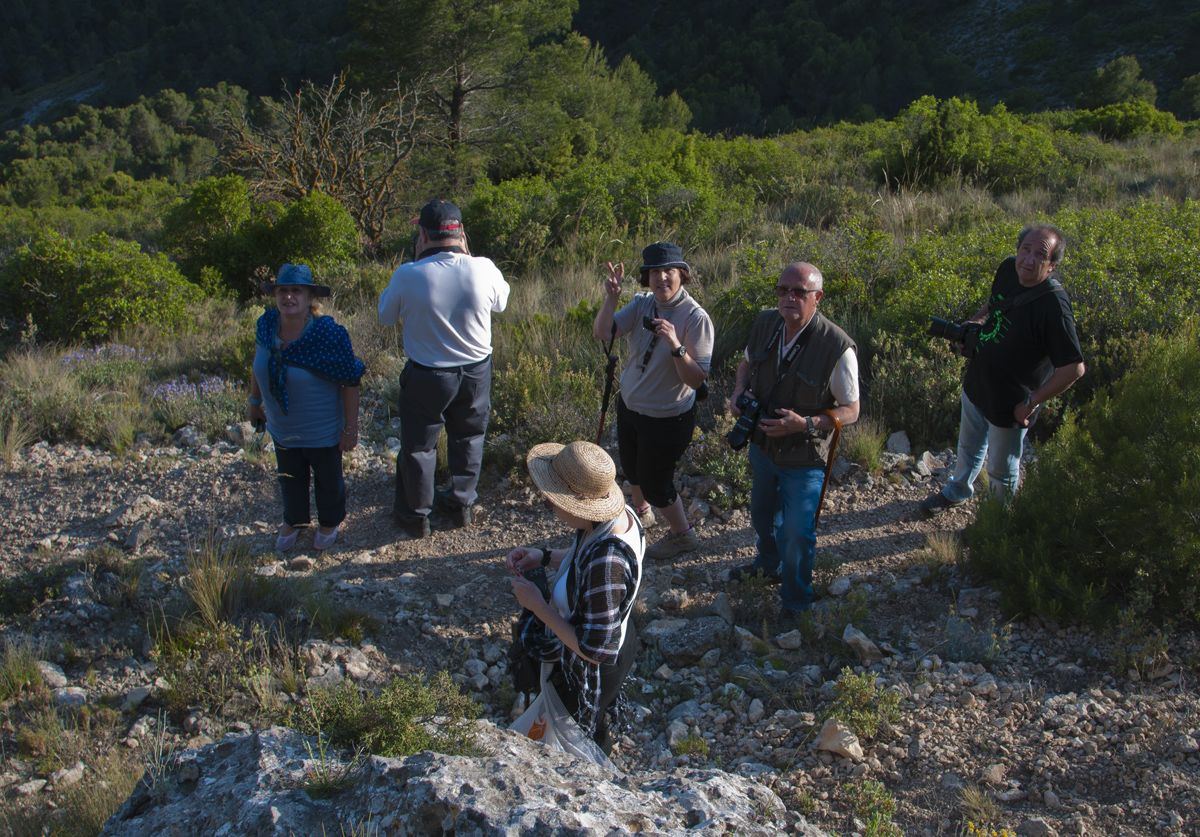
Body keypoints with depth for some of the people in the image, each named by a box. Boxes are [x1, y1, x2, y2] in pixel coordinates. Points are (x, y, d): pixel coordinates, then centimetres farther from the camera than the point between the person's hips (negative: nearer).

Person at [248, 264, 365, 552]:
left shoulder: (329, 334, -28)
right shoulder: (266, 325, -13)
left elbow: (350, 383, -21)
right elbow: (258, 365, 5)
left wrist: (350, 428, -18)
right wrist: (255, 401, 15)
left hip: (322, 432, -4)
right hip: (282, 429, 4)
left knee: (327, 480, 20)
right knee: (290, 479, 25)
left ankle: (329, 523, 46)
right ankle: (293, 521, 51)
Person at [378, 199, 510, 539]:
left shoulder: (408, 275, -22)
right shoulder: (483, 269, -17)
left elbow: (386, 315, -2)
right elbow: (501, 303, 6)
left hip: (426, 376, -2)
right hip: (476, 371, 2)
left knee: (418, 444, 16)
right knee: (468, 437, 24)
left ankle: (416, 516, 30)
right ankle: (462, 504, 37)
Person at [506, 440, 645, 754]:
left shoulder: (605, 563, -44)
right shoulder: (617, 515, -17)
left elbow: (594, 650, -34)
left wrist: (537, 605, -27)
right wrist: (544, 557, -9)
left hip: (593, 670, -8)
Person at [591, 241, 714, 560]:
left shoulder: (696, 318, -25)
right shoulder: (641, 304, -8)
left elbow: (696, 380, -27)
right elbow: (601, 333, -17)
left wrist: (675, 345, -41)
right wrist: (611, 298, -32)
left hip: (667, 419, -7)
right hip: (629, 406, 7)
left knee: (655, 483, 7)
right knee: (631, 469, 28)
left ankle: (683, 534, 35)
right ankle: (641, 513, 58)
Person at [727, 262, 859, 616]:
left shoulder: (838, 347, -27)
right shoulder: (764, 324, -10)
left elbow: (850, 410, -18)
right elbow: (747, 362, 11)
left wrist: (804, 424, -32)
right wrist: (738, 391, -10)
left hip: (804, 459, -6)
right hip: (761, 445, 6)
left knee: (796, 535, 6)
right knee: (762, 514, 30)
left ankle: (795, 605, 34)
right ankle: (768, 563, 61)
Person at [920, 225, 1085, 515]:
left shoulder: (1054, 306, -32)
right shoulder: (1008, 269, -10)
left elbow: (1074, 368, -31)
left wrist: (1031, 404, -24)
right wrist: (976, 321, -5)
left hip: (1009, 404, -7)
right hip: (976, 384, 7)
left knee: (1001, 471, 16)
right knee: (969, 447, 32)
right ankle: (957, 492, 58)